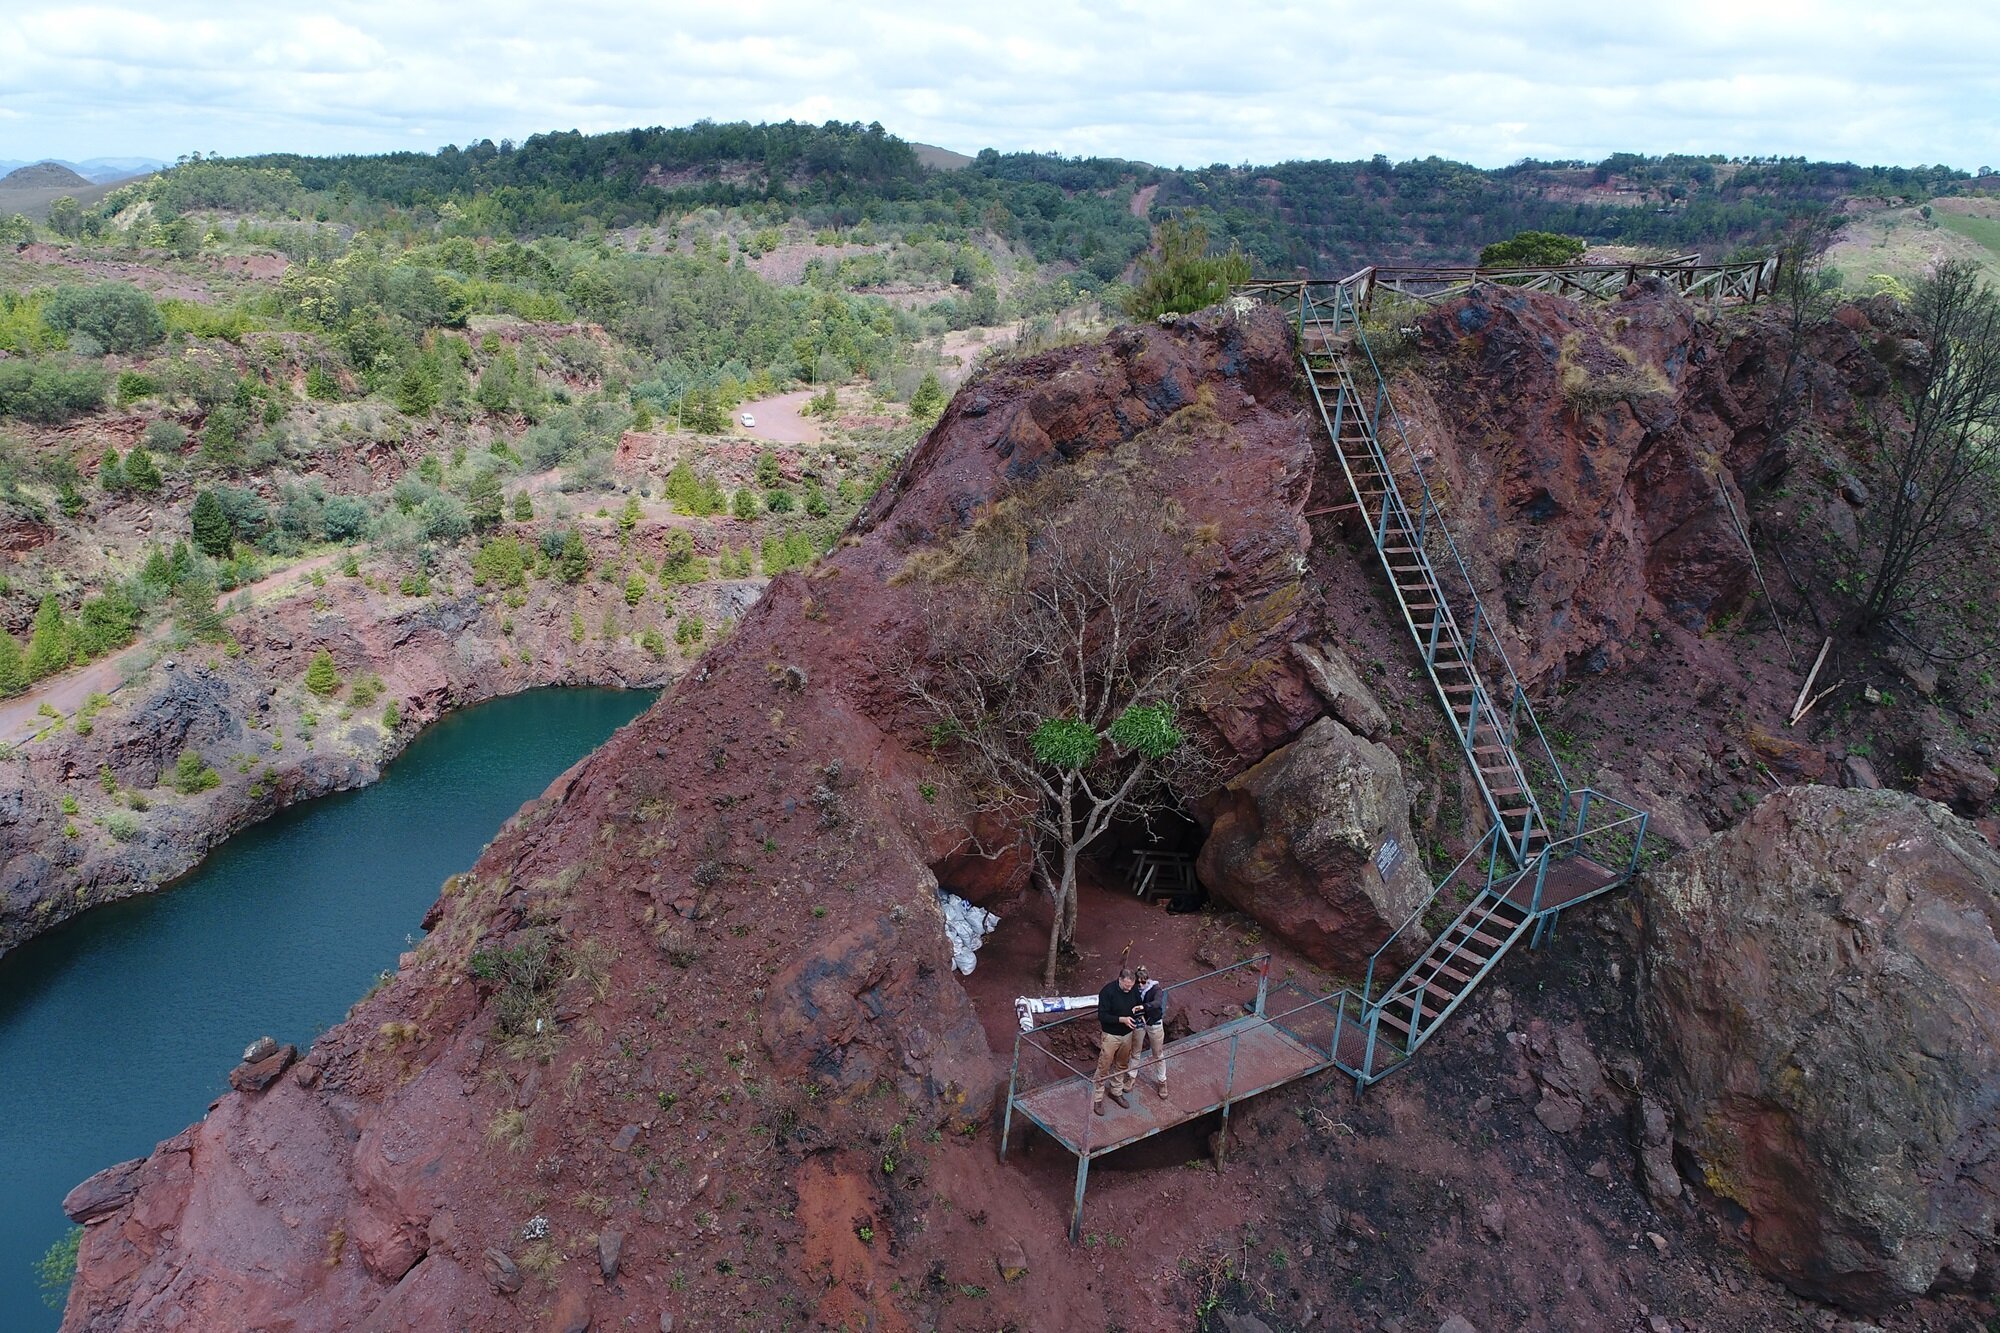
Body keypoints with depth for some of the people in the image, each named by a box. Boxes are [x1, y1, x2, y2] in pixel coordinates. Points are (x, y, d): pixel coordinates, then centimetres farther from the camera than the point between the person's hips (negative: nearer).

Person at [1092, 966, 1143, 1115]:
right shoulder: (1108, 991, -25)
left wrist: (1137, 1008, -13)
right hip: (1111, 1035, -5)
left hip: (1128, 1034, 5)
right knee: (1104, 1067, 2)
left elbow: (1139, 1004, 11)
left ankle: (1116, 1091, 39)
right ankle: (1098, 1098, 15)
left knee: (1122, 1065, 20)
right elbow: (1102, 1016, -23)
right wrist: (1122, 1019, -30)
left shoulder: (1134, 989, -8)